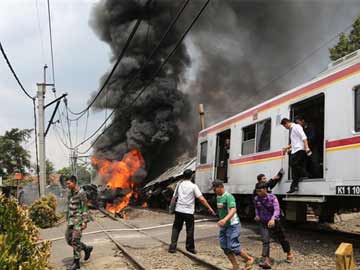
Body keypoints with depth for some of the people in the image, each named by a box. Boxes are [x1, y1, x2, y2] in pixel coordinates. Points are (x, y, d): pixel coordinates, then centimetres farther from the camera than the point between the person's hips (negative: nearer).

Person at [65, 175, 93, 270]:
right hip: (71, 219, 8)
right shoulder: (70, 193, 11)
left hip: (79, 218, -8)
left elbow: (85, 208, -15)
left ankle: (76, 262, 3)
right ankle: (87, 248, 26)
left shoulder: (81, 193, -14)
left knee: (75, 240, -7)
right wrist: (68, 220, 19)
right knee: (68, 239, 8)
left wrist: (85, 221, -18)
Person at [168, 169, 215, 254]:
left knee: (176, 229, 12)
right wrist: (209, 208, -8)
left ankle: (172, 247, 8)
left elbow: (174, 197, 12)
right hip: (189, 212, -3)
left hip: (179, 210, 3)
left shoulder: (179, 184, 6)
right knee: (190, 230, 9)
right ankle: (190, 248, 19)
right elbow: (201, 199, -13)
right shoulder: (193, 186, -6)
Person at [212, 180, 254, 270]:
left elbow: (233, 210, -33)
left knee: (233, 247, -10)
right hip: (224, 225, 9)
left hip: (232, 225, -9)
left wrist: (225, 219, -48)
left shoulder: (228, 197, -19)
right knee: (225, 247, 5)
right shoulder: (218, 197, 8)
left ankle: (249, 259, 11)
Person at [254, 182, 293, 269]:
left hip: (274, 222, -2)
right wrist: (257, 215, 1)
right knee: (265, 241, -14)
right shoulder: (256, 199, -4)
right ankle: (266, 261, -21)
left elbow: (277, 209, -31)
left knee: (281, 239, 17)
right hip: (263, 223, 2)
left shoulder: (272, 197, -18)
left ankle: (289, 253, 43)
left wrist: (273, 219, -47)